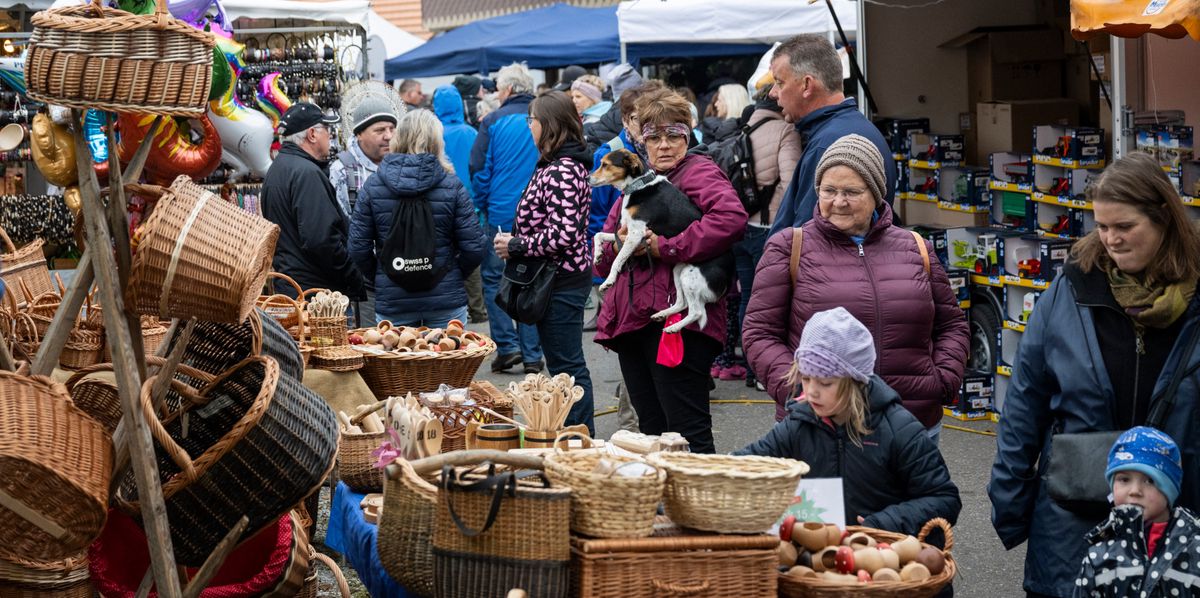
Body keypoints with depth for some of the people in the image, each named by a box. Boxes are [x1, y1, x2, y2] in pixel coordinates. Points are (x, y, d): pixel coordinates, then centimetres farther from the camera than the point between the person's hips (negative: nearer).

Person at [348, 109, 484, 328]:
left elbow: (358, 248, -3)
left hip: (391, 302, 1)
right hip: (445, 300, -1)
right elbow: (473, 248, -7)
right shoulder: (452, 186, -6)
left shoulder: (373, 185, -3)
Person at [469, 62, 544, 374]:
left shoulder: (494, 122, -6)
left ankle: (507, 345, 0)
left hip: (501, 215, -3)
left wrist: (483, 207, 8)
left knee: (492, 279, 9)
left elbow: (479, 170, -5)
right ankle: (532, 354, 9)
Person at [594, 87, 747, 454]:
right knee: (652, 431, 13)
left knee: (688, 434, -9)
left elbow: (732, 218, -24)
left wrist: (664, 247, -18)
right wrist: (618, 243, -3)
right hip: (631, 322, 8)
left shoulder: (699, 172, -1)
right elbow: (601, 262, 21)